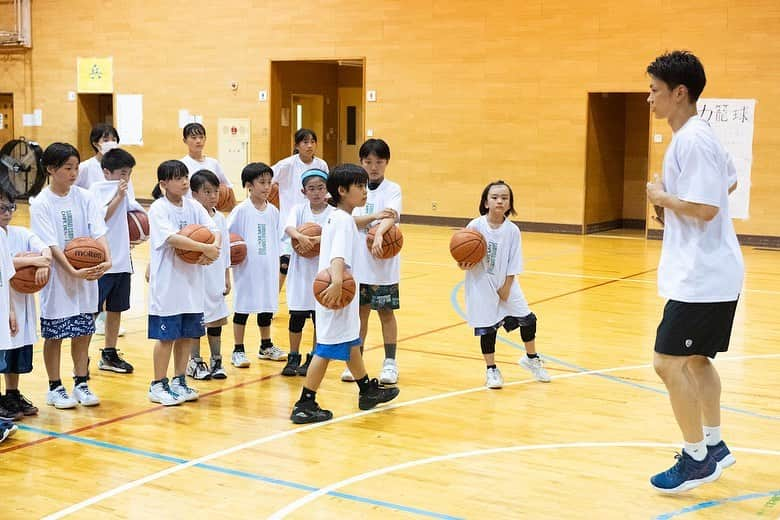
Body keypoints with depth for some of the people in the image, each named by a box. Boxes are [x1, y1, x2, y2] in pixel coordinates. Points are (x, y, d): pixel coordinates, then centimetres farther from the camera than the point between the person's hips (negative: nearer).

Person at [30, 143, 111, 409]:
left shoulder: (84, 197, 1)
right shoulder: (40, 204, -9)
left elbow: (98, 232, -7)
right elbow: (51, 246, -16)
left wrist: (107, 259, -25)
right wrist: (73, 272, -27)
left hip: (87, 276, 3)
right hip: (57, 278, -3)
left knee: (83, 332, 10)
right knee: (54, 335, 6)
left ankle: (81, 385, 23)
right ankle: (55, 388, 19)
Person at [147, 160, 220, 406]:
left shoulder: (193, 206, 8)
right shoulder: (158, 208, -10)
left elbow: (214, 230, -2)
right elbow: (172, 238, -25)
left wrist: (214, 247, -23)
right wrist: (205, 248, -27)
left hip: (192, 282, 6)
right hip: (167, 283, -6)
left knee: (188, 334, 12)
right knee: (167, 336, 1)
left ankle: (179, 382, 26)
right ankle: (158, 386, 13)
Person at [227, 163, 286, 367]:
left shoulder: (273, 211, 7)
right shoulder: (241, 210, -7)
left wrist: (279, 261, 7)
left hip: (268, 268, 5)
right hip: (246, 268, -5)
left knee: (267, 306, 13)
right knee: (243, 307, 3)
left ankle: (266, 346, 29)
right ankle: (238, 351, 12)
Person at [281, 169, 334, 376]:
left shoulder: (333, 213, -2)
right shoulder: (299, 210, 1)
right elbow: (289, 228, -17)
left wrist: (318, 240, -36)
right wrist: (300, 236, -39)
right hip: (300, 270, 1)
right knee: (297, 316, 5)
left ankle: (313, 359, 20)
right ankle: (293, 358, 19)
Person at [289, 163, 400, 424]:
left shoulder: (336, 217, 12)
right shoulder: (344, 220, -18)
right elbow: (338, 256, -34)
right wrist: (337, 282, -48)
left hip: (342, 294, 10)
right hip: (336, 295, -10)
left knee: (352, 343, 21)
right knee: (327, 350, -5)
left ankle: (368, 391, 36)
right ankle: (305, 406, 0)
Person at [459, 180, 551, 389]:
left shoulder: (512, 231, -7)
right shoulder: (475, 226, -13)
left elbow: (513, 265, -4)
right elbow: (464, 260, -8)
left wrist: (506, 288, -7)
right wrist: (463, 264, -29)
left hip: (505, 284, 3)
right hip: (481, 285, -3)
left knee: (527, 319, 5)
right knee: (487, 328, 1)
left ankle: (531, 359, 31)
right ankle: (491, 370, 21)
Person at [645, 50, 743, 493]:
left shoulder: (692, 141, -20)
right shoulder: (697, 136, 12)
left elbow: (705, 208, -26)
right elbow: (730, 181, 27)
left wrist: (662, 197, -11)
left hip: (702, 277, -11)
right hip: (708, 273, 11)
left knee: (669, 363, -6)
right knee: (696, 359, 20)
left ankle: (697, 458, 6)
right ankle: (715, 447, 31)